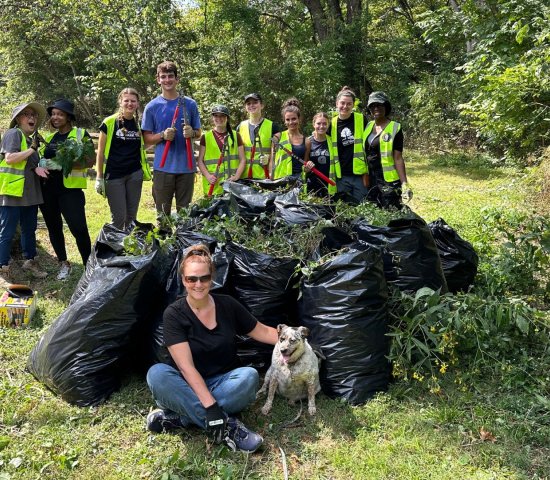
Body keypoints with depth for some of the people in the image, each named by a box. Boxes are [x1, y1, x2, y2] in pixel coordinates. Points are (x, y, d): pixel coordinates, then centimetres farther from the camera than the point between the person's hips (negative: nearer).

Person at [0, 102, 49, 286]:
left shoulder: (31, 138, 18)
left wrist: (37, 167, 1)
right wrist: (32, 149, -16)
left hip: (30, 193, 9)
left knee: (29, 229, 17)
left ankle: (30, 261, 31)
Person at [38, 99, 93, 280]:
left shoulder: (80, 134, 0)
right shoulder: (48, 138, 17)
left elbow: (90, 161, -10)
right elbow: (40, 159, 25)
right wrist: (41, 164, 1)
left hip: (70, 188, -6)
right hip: (47, 189, 6)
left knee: (79, 228, -12)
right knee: (54, 228, 11)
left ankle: (88, 266, 0)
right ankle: (63, 264, 24)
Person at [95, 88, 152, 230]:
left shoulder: (139, 123, 6)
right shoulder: (110, 122, -5)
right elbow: (101, 151, -2)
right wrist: (99, 177, -5)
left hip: (135, 174, 4)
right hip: (114, 175, -3)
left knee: (131, 216, 9)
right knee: (118, 217, -2)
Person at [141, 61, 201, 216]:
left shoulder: (190, 104, 6)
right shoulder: (152, 106, 3)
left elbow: (198, 133, 12)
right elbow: (147, 139, 5)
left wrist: (191, 133, -11)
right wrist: (163, 135, -15)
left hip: (186, 166, 1)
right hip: (163, 167, -1)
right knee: (163, 213, 6)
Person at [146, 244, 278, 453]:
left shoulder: (227, 305, -4)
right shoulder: (174, 314, -12)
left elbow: (262, 331, 7)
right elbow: (186, 367, -21)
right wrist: (210, 405, -31)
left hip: (226, 383, 2)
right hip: (191, 387, -1)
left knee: (249, 376, -30)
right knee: (156, 373, -31)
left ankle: (180, 417, -25)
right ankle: (227, 427, -33)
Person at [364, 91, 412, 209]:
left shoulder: (395, 129, -7)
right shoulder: (368, 126, 9)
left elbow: (398, 158, -12)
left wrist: (404, 183, -18)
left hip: (389, 182, -6)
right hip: (371, 181, 6)